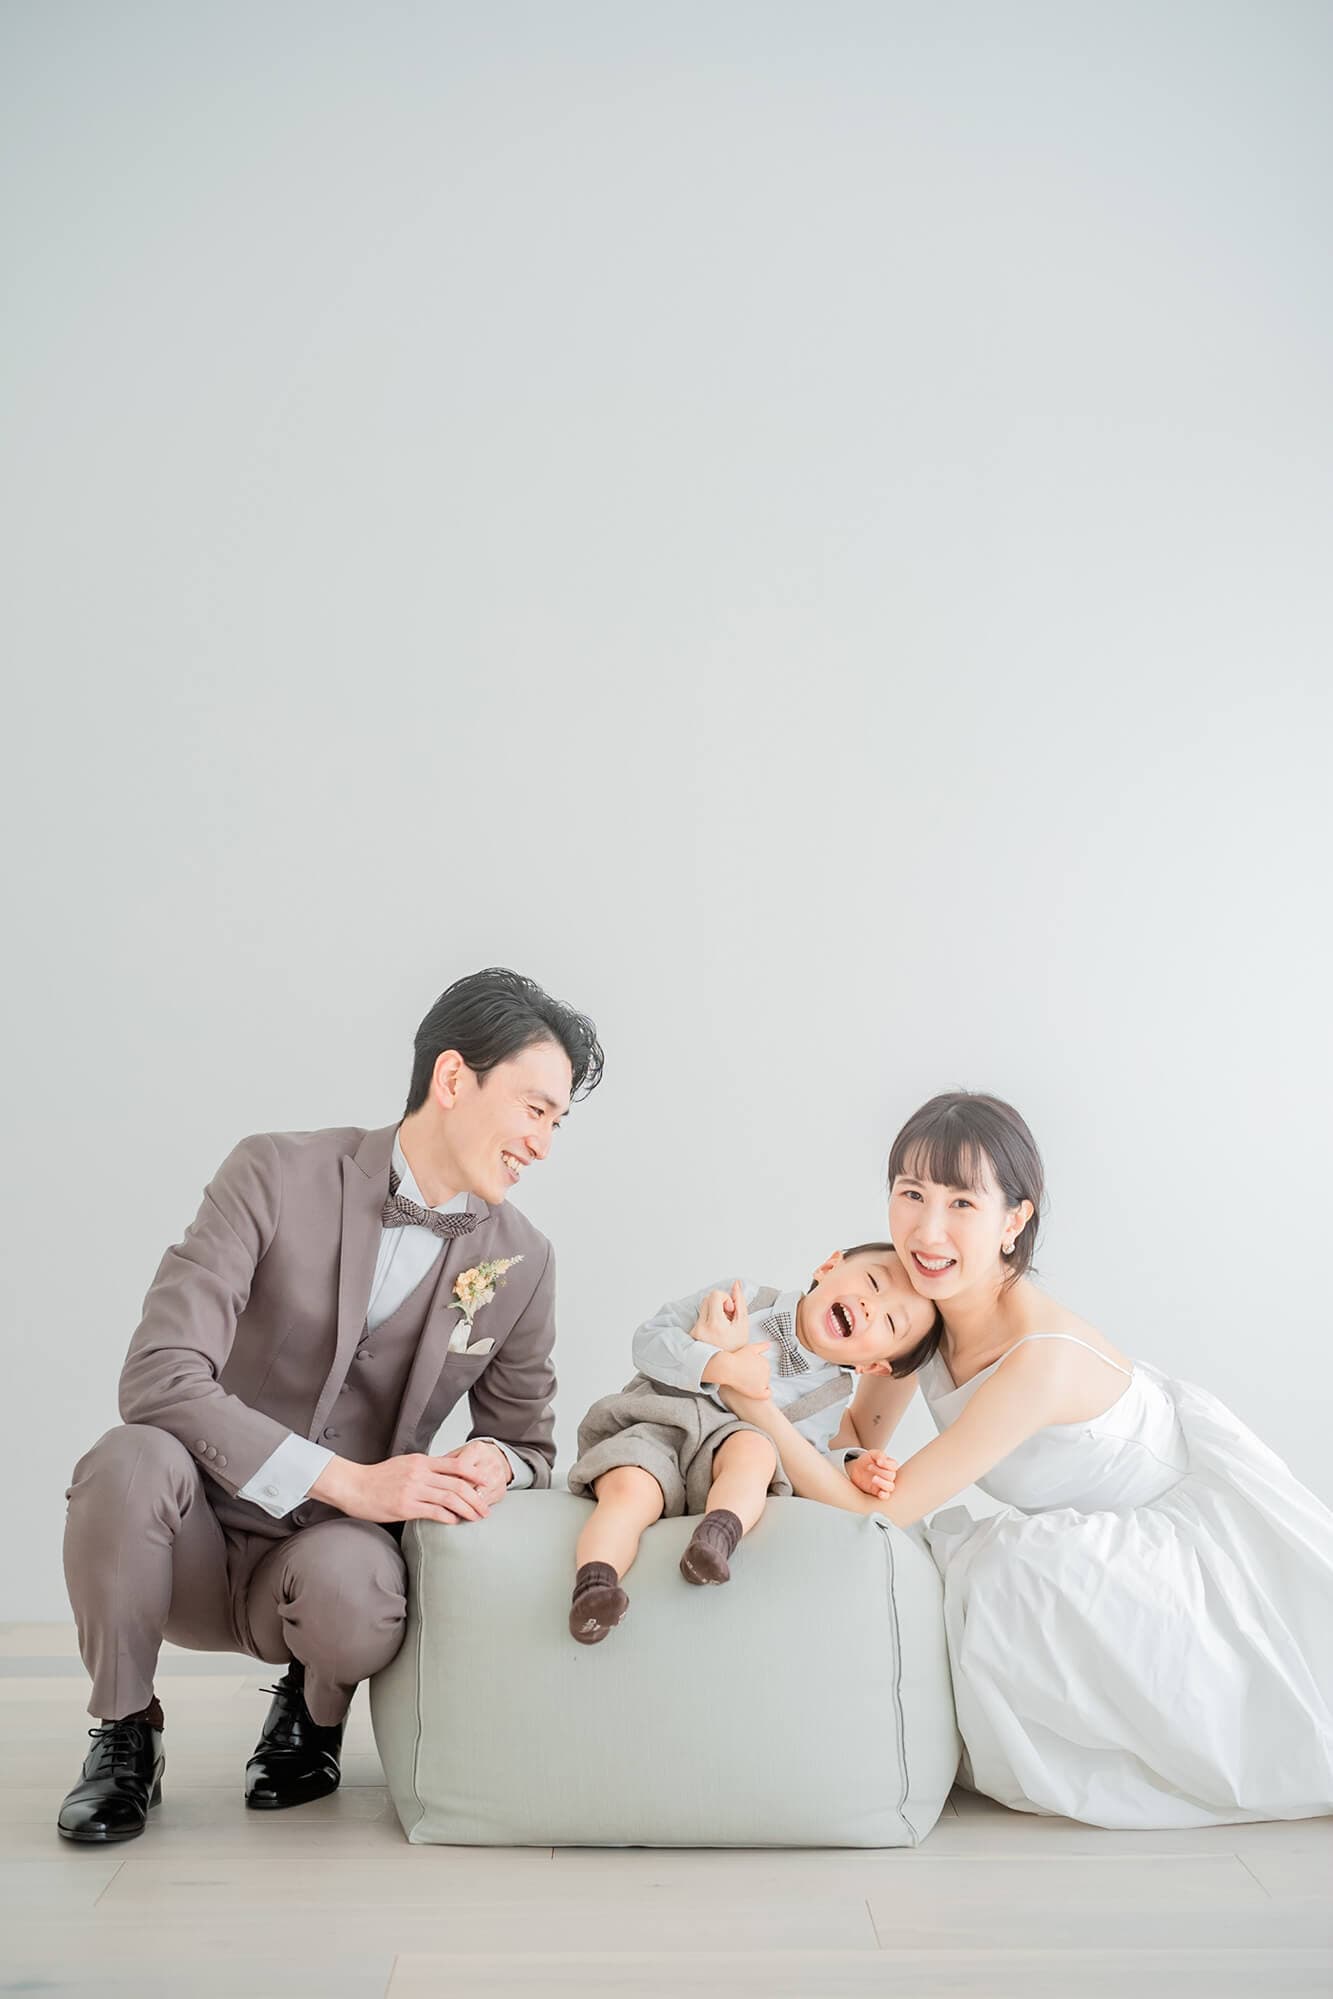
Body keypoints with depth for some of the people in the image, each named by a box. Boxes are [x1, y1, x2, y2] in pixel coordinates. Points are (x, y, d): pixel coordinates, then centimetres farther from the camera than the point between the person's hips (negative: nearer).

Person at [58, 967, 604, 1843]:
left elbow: (527, 1441, 11)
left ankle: (316, 1711, 6)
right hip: (198, 1538, -1)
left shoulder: (522, 1263, -2)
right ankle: (126, 1731, -5)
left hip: (325, 1550, 1)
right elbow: (159, 1377, -21)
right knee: (132, 1461, -34)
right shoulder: (278, 1174, -13)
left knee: (353, 1592, -34)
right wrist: (350, 1480, -26)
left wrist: (495, 1466, -15)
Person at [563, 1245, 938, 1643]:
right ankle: (594, 1585, -48)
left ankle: (719, 1535, -51)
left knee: (754, 1449, -32)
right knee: (630, 1490, -33)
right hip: (651, 1429, -1)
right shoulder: (738, 1299, 4)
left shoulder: (830, 1398, 10)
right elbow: (648, 1341, -3)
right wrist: (726, 1367, -16)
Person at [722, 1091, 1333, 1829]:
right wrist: (862, 1463, -24)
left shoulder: (1042, 1359, -37)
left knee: (1015, 1572, -26)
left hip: (1190, 1513, -7)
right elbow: (865, 1428, 0)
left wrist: (752, 1398, -43)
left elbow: (879, 1515, -33)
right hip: (1101, 1535, 7)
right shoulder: (923, 1300, -16)